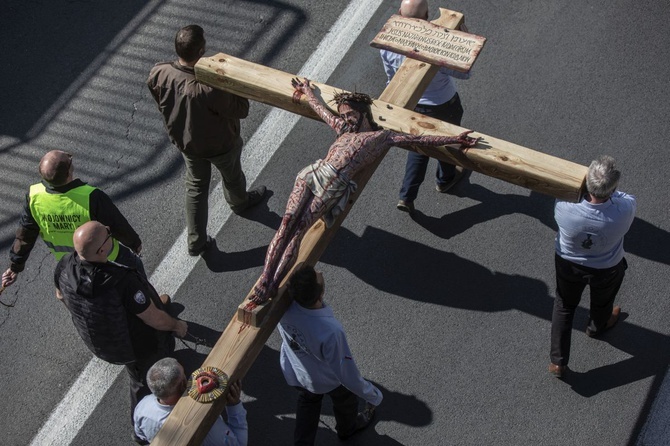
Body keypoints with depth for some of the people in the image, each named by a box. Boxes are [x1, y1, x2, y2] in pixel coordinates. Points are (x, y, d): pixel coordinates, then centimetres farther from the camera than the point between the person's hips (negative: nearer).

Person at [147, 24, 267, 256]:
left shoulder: (158, 74, -26)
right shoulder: (208, 89, -43)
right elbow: (241, 110, -28)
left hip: (184, 140, 4)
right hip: (219, 145, -4)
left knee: (196, 187, 27)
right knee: (232, 177, 30)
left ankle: (196, 241, 37)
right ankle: (239, 203, 63)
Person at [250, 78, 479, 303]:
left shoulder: (382, 136, 14)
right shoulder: (343, 128, 29)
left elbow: (419, 139, 10)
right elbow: (318, 106, 44)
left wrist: (455, 139, 5)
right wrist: (306, 88, 58)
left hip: (333, 185, -5)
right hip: (313, 172, 5)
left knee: (298, 231, -17)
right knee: (287, 222, -13)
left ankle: (272, 287, -21)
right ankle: (265, 278, -17)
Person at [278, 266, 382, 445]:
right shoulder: (330, 331, -47)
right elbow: (346, 372, -31)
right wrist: (373, 395, -17)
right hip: (327, 380, -2)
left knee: (307, 402, 34)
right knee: (345, 398, 32)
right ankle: (347, 428, 63)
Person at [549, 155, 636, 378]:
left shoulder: (565, 208, -38)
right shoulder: (625, 210, -39)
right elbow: (621, 197, -13)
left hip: (568, 265, 0)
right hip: (607, 270, 0)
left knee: (564, 307, 27)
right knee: (602, 303, 34)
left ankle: (558, 361, 37)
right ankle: (597, 327, 66)